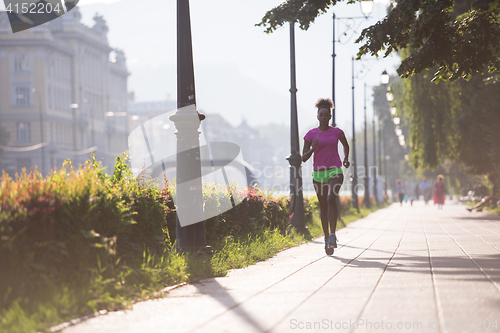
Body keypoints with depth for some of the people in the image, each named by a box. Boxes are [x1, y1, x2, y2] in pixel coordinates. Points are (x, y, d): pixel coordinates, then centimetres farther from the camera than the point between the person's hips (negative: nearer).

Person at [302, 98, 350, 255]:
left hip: (335, 171, -1)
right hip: (318, 173, 1)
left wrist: (346, 158, 10)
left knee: (332, 198, -25)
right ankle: (327, 237, 22)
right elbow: (304, 158, 0)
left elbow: (346, 145, 26)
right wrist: (313, 148, -18)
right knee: (323, 205, 7)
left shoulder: (337, 132, 5)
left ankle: (333, 235, -25)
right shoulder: (310, 134, 2)